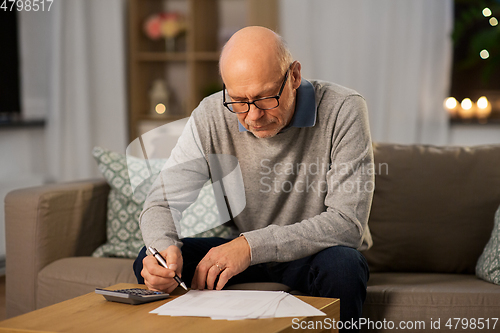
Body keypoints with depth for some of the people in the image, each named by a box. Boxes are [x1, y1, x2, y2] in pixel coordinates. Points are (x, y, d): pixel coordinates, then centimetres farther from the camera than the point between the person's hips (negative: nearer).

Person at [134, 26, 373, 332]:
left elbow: (348, 222, -26)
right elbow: (163, 202, -10)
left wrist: (252, 245, -35)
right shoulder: (211, 117, -12)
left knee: (343, 266, -37)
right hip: (245, 251, 3)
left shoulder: (342, 111, -22)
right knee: (151, 263, -18)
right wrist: (163, 247, -35)